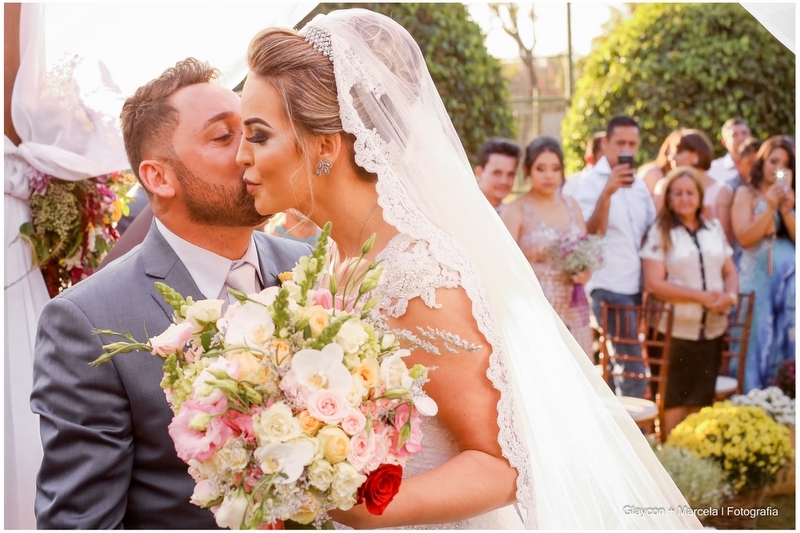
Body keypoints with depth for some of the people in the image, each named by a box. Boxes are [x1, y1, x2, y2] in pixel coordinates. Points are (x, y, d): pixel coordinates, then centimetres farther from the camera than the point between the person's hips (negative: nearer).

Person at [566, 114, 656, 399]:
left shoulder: (638, 184, 14)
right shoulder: (591, 183, -6)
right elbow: (590, 232, -19)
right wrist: (607, 192, -29)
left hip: (639, 286, 7)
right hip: (610, 287, -7)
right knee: (635, 372, -11)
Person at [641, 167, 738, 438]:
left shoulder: (714, 229, 12)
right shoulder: (660, 233, -4)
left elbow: (730, 272, 16)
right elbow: (654, 284, -12)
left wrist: (729, 295, -7)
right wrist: (700, 296, -16)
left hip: (712, 329, 5)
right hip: (675, 331, -4)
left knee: (701, 400, 9)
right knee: (674, 401, -1)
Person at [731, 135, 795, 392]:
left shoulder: (791, 196, 16)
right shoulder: (746, 193, 6)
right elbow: (745, 238, -7)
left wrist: (786, 211, -7)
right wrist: (770, 206, -11)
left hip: (789, 277, 3)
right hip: (757, 275, -3)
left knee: (786, 340, -2)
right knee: (757, 340, -4)